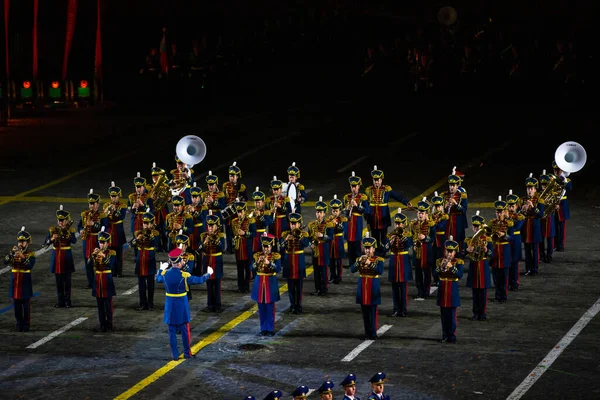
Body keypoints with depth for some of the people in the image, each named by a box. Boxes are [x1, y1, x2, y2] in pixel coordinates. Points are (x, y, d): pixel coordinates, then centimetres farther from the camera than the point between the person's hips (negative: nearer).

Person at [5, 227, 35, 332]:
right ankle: (19, 323, 16)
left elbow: (30, 266, -20)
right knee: (17, 305, 7)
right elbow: (5, 262, -9)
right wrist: (12, 253, -22)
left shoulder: (31, 254, -4)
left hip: (25, 283, -3)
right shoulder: (14, 253, 6)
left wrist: (23, 258, -33)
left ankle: (26, 324, 8)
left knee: (26, 305, 1)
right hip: (15, 282, 3)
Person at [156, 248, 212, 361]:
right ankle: (187, 353, 18)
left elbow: (158, 279, 17)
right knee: (184, 330, 10)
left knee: (172, 331, 8)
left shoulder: (165, 274, -7)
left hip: (170, 307, 3)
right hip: (182, 305, -3)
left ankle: (175, 355, 10)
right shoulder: (184, 276, -17)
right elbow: (199, 280, -6)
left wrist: (161, 269, 36)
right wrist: (208, 274, 13)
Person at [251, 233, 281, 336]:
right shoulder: (257, 255, 6)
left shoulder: (276, 256, -2)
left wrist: (269, 263, -25)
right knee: (261, 308, 6)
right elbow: (252, 268, -1)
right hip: (259, 284, 3)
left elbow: (278, 269, -13)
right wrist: (258, 262, -18)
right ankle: (263, 329, 14)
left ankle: (270, 329, 4)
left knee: (270, 308, -1)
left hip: (271, 284, -3)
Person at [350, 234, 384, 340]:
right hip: (362, 289, 4)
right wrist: (359, 262, -16)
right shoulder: (360, 259, 9)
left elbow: (380, 271, -19)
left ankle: (373, 334, -1)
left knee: (373, 312, -4)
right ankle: (367, 333, 13)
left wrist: (370, 264, -24)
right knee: (365, 312, 7)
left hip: (373, 289, -4)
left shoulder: (378, 260, -2)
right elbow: (352, 270, -3)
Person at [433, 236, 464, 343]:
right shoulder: (440, 261, 7)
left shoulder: (459, 262, 0)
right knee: (444, 315, 7)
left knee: (452, 315, -4)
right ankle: (445, 335, 13)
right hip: (442, 290, 3)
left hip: (453, 291, -3)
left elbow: (460, 275, -15)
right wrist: (440, 266, -20)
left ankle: (452, 335, 1)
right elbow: (435, 273, -5)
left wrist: (451, 267, -25)